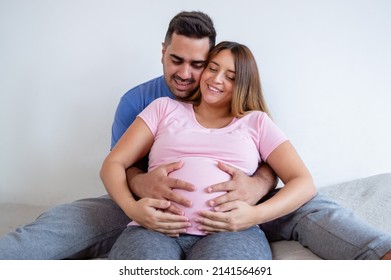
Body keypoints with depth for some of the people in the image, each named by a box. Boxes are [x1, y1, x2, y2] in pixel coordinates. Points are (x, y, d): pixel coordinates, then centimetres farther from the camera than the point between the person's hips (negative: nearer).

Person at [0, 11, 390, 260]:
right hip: (153, 209, 1)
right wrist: (142, 184, -31)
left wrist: (256, 186, -34)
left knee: (310, 206, -23)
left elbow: (269, 163, -5)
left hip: (227, 211, 0)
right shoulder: (137, 100, 3)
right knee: (68, 218, -25)